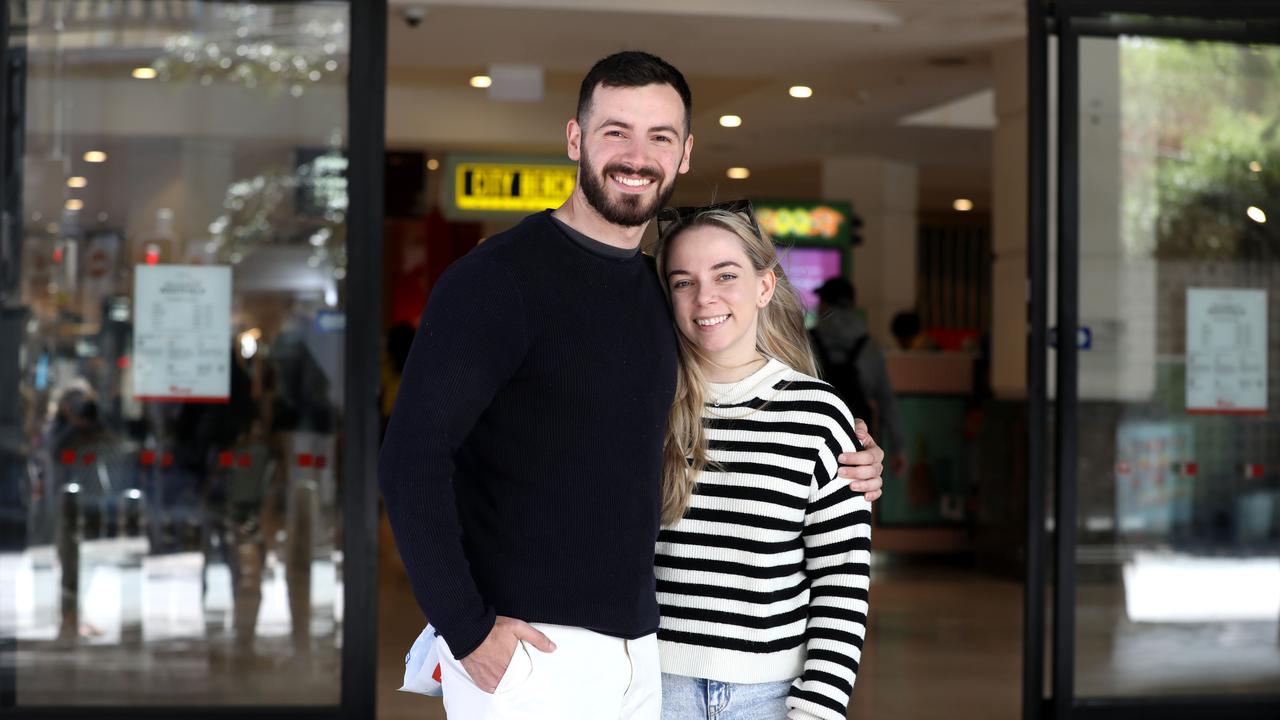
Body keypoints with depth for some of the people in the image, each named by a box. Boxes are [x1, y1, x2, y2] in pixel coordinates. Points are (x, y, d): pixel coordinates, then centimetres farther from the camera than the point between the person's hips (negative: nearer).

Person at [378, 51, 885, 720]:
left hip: (636, 656, 7)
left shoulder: (659, 288, 11)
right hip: (525, 653, -6)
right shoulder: (498, 277, -11)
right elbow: (410, 461, -17)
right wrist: (467, 633, -19)